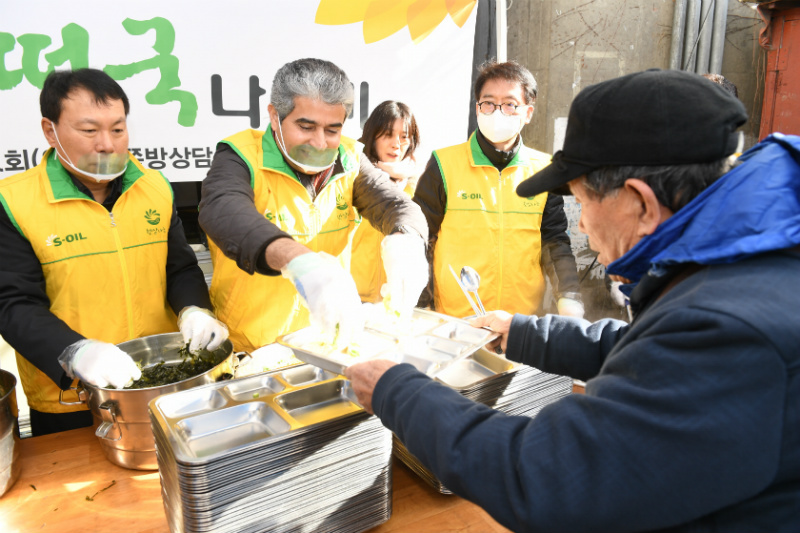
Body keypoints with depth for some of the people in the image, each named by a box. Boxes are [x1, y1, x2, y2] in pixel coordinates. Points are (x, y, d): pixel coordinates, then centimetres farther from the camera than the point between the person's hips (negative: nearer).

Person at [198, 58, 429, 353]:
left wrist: (405, 241, -32)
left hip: (329, 337, 3)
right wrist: (299, 260, -51)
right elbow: (222, 212, -32)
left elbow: (396, 205, -6)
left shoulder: (348, 158, 3)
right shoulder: (241, 156, -12)